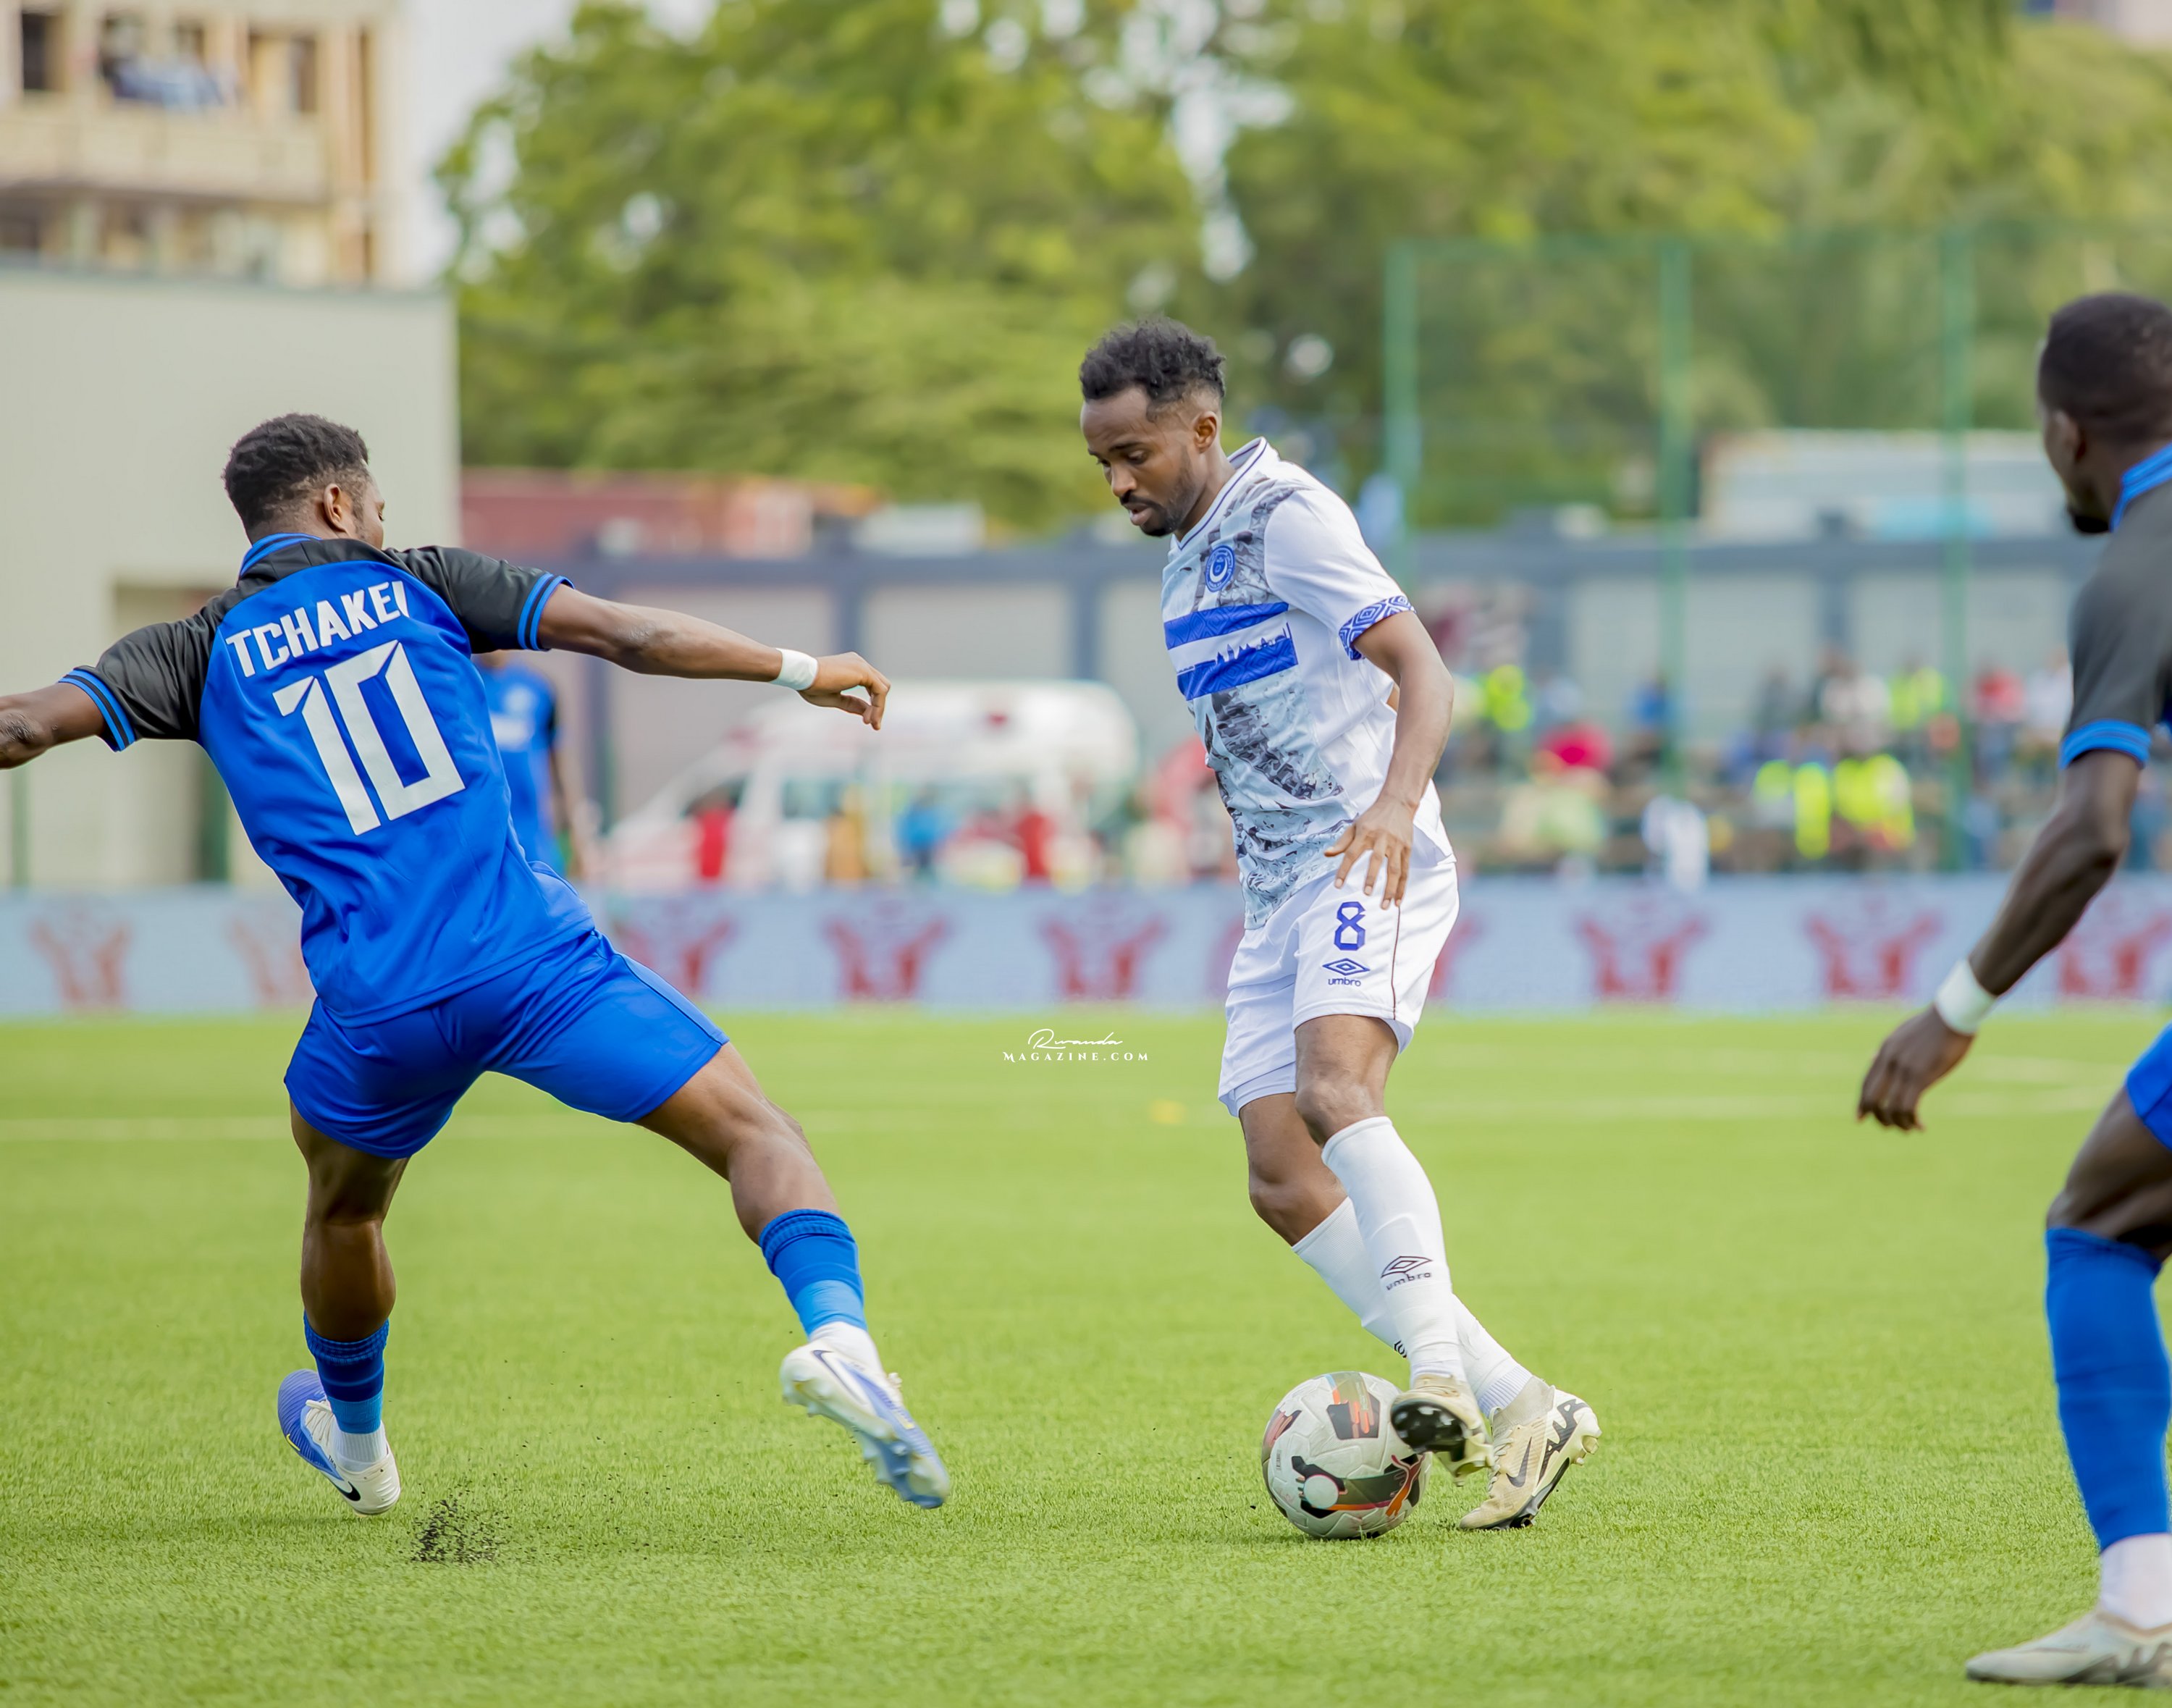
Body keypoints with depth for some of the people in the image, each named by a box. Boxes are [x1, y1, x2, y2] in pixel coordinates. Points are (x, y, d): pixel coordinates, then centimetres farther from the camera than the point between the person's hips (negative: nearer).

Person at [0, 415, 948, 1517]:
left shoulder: (203, 653, 12)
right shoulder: (415, 585, 11)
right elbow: (632, 637, 5)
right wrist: (802, 671, 12)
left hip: (377, 1008, 2)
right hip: (536, 960, -2)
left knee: (343, 1206, 32)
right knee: (755, 1133, 1)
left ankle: (356, 1445, 51)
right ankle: (837, 1333, -25)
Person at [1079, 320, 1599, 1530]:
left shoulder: (1288, 516, -9)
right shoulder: (1187, 559, 19)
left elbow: (1424, 676, -20)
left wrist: (1396, 803, -38)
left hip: (1369, 871, -9)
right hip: (1278, 891, 9)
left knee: (1333, 1088, -33)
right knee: (1283, 1179, -6)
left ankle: (1441, 1372, -42)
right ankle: (1522, 1410, -5)